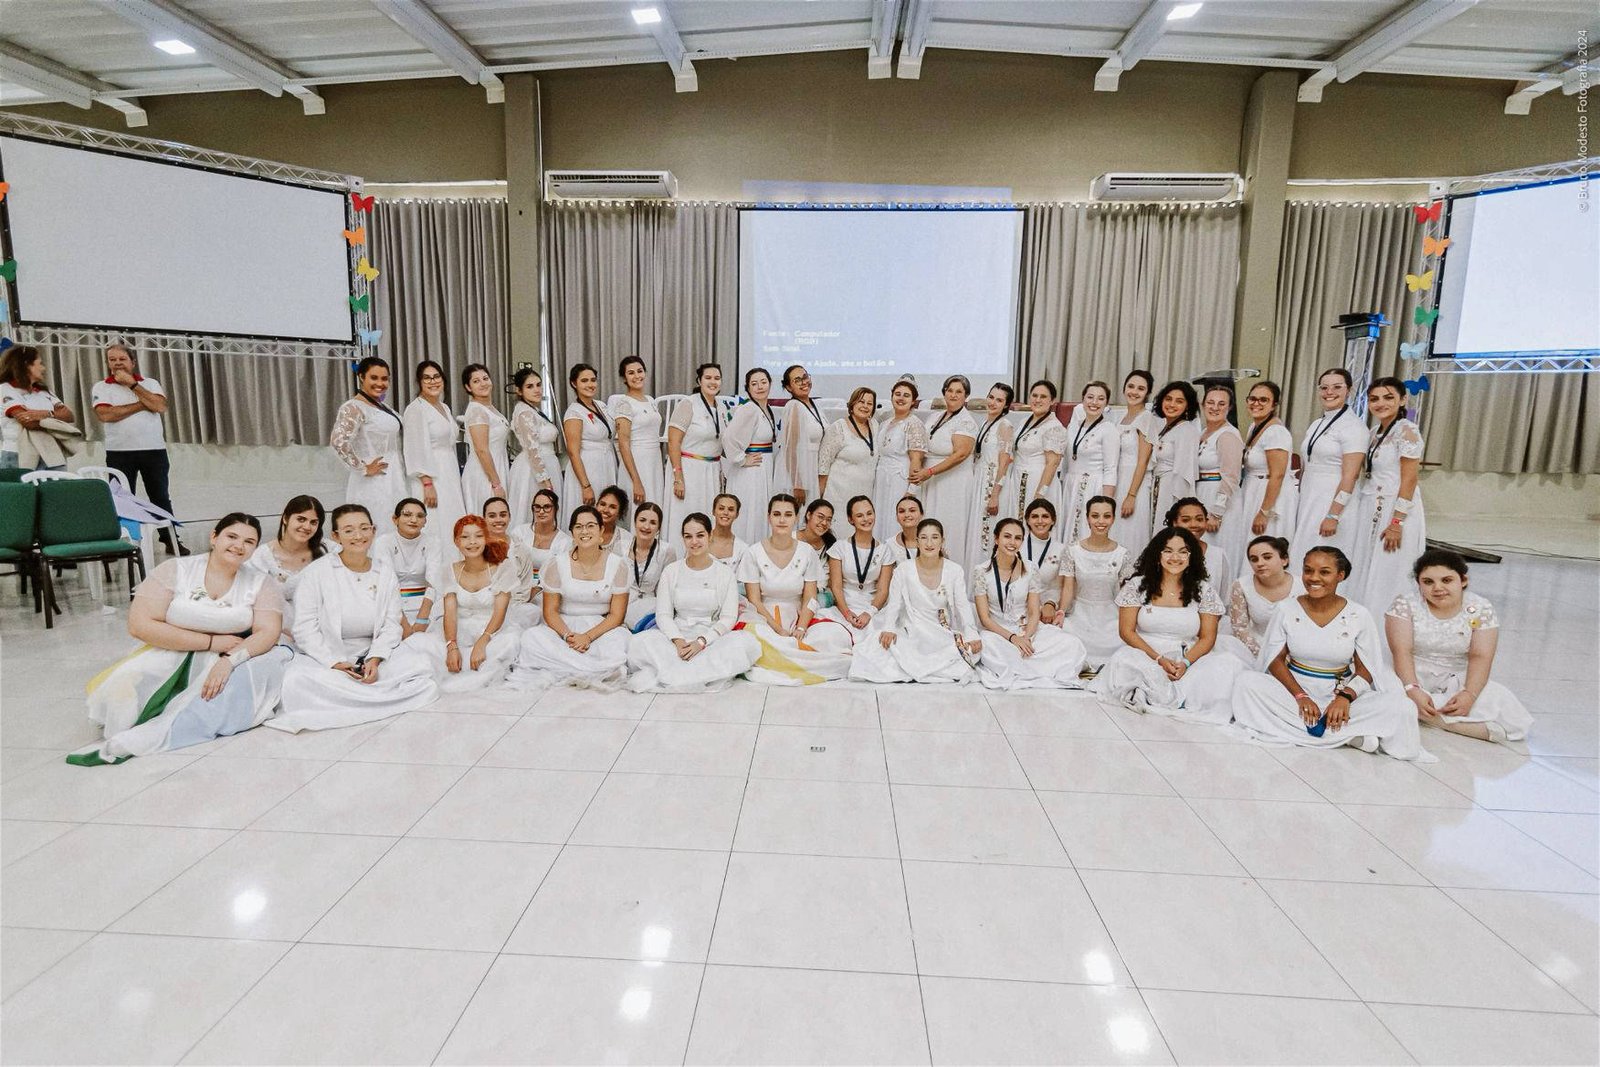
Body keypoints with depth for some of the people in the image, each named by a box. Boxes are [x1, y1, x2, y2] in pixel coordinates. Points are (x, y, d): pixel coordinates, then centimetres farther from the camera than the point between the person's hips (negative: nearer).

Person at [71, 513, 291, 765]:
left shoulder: (260, 583, 2)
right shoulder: (176, 570, -1)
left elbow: (269, 631, -10)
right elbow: (140, 625, -10)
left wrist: (230, 659, -29)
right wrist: (211, 642, -15)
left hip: (235, 660, 1)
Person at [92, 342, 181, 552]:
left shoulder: (150, 383, 8)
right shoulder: (101, 388, 5)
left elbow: (160, 406, -10)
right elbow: (105, 415, -12)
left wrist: (132, 384, -8)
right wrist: (142, 404, -10)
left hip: (154, 449, 1)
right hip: (119, 452, 0)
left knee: (161, 497, 6)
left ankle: (171, 540, 12)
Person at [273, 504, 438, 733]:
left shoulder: (385, 573, 6)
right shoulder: (317, 572, -3)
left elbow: (391, 625, 1)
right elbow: (305, 630, -7)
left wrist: (375, 660, -16)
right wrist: (334, 663, -19)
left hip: (372, 656, 3)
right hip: (324, 658, -2)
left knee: (421, 665, -23)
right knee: (297, 678, -35)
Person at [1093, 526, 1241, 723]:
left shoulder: (1204, 591, 8)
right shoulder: (1137, 585, 3)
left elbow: (1207, 638, 5)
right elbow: (1127, 631, 0)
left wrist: (1185, 663, -15)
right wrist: (1159, 660, -14)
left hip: (1189, 661, 2)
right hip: (1144, 659, -2)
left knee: (1227, 663, -26)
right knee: (1124, 661, -35)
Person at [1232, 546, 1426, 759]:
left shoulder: (1359, 616, -2)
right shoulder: (1286, 610, -2)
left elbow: (1366, 669, -2)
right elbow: (1275, 660, -2)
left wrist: (1345, 696, -22)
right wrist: (1300, 696, -17)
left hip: (1339, 695, -1)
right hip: (1293, 691, 1)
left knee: (1398, 705, -25)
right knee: (1246, 682, -30)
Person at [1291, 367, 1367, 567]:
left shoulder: (1353, 426, -9)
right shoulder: (1316, 424, 14)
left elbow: (1350, 476, -15)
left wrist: (1333, 516, -19)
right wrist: (1298, 504, 14)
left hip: (1334, 503, -7)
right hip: (1307, 502, 7)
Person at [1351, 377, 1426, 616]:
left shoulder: (1406, 431, -12)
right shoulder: (1376, 431, 12)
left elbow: (1409, 480, -16)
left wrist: (1396, 523, -19)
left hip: (1395, 510, -8)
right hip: (1371, 510, 8)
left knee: (1388, 576, -2)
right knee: (1367, 572, 10)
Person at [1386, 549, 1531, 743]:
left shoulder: (1481, 609, -3)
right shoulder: (1405, 604, -9)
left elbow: (1480, 657, -10)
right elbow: (1401, 652, -16)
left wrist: (1469, 694, -26)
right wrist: (1412, 690, -31)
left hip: (1458, 681, 2)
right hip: (1414, 677, -1)